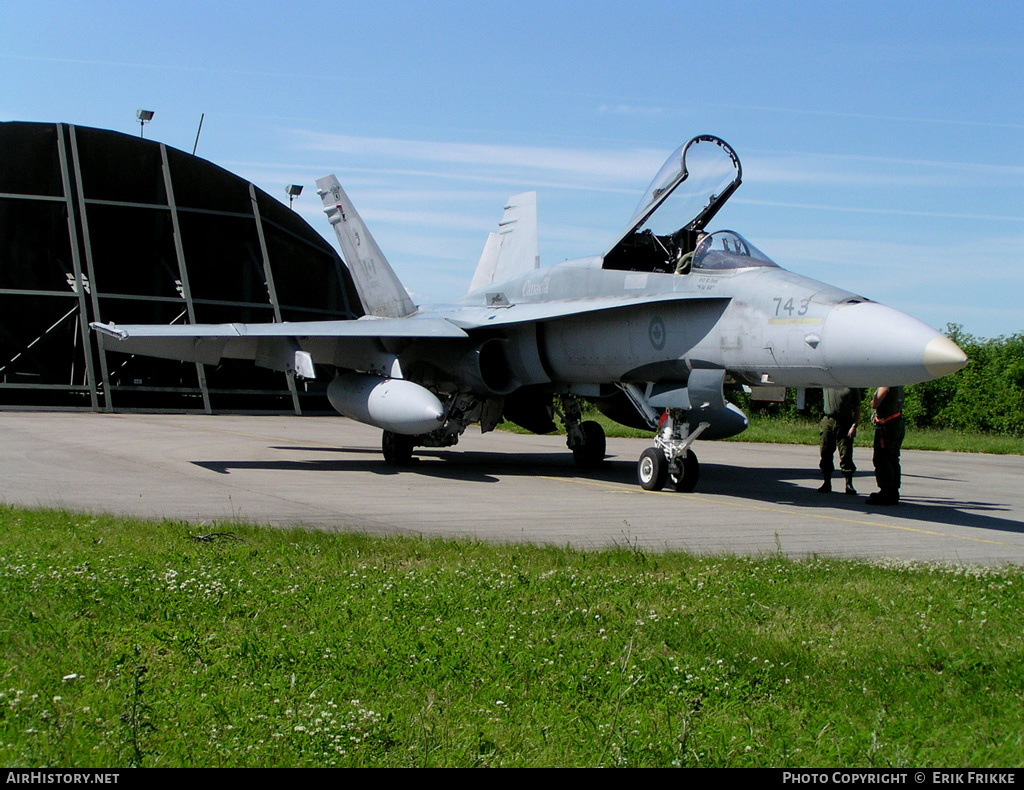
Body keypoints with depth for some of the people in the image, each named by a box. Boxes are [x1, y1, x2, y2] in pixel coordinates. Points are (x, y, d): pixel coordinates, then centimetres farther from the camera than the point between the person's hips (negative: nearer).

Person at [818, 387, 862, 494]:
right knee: (826, 453, 4)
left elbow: (857, 409, 2)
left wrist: (854, 426, -8)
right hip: (828, 420, 3)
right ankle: (827, 483, 13)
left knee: (846, 455, -6)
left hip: (844, 423, -3)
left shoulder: (853, 388, 5)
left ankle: (849, 484, -1)